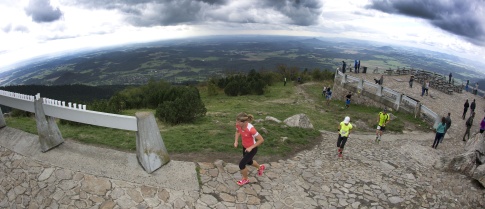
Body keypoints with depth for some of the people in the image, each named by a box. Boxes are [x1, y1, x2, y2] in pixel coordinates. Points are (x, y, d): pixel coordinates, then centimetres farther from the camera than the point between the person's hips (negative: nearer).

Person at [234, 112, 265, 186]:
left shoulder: (251, 129, -37)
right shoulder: (238, 125, -20)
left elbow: (261, 140, -27)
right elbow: (237, 132, 5)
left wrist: (251, 147, -27)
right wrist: (236, 141, -10)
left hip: (252, 149, -7)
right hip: (245, 147, 7)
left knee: (241, 164, -3)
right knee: (248, 162, 27)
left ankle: (245, 179, 28)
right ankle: (260, 167, 59)